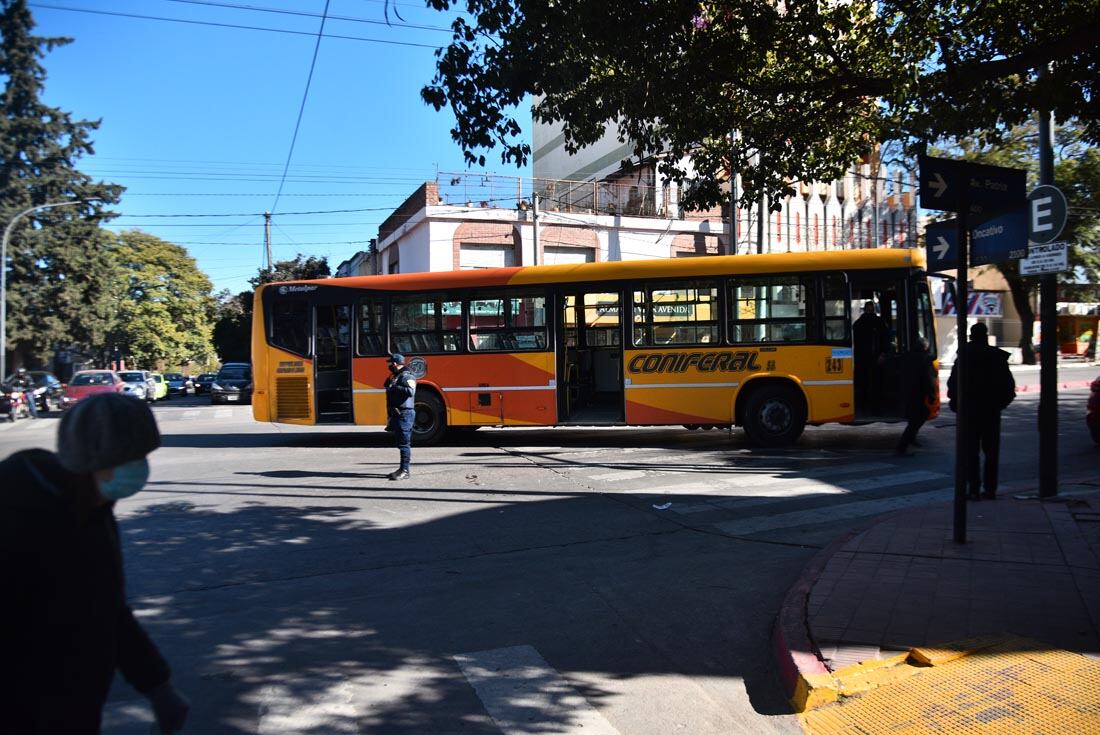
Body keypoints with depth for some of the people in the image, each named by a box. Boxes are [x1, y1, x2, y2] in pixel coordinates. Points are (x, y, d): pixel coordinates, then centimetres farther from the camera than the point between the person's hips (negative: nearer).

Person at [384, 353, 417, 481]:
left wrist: (394, 387, -26)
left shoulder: (406, 377, -10)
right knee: (401, 442, 13)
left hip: (405, 414, -10)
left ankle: (404, 471, -9)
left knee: (404, 442, -9)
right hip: (396, 414, 10)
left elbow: (410, 391, -28)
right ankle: (402, 469, 20)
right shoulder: (393, 378, 19)